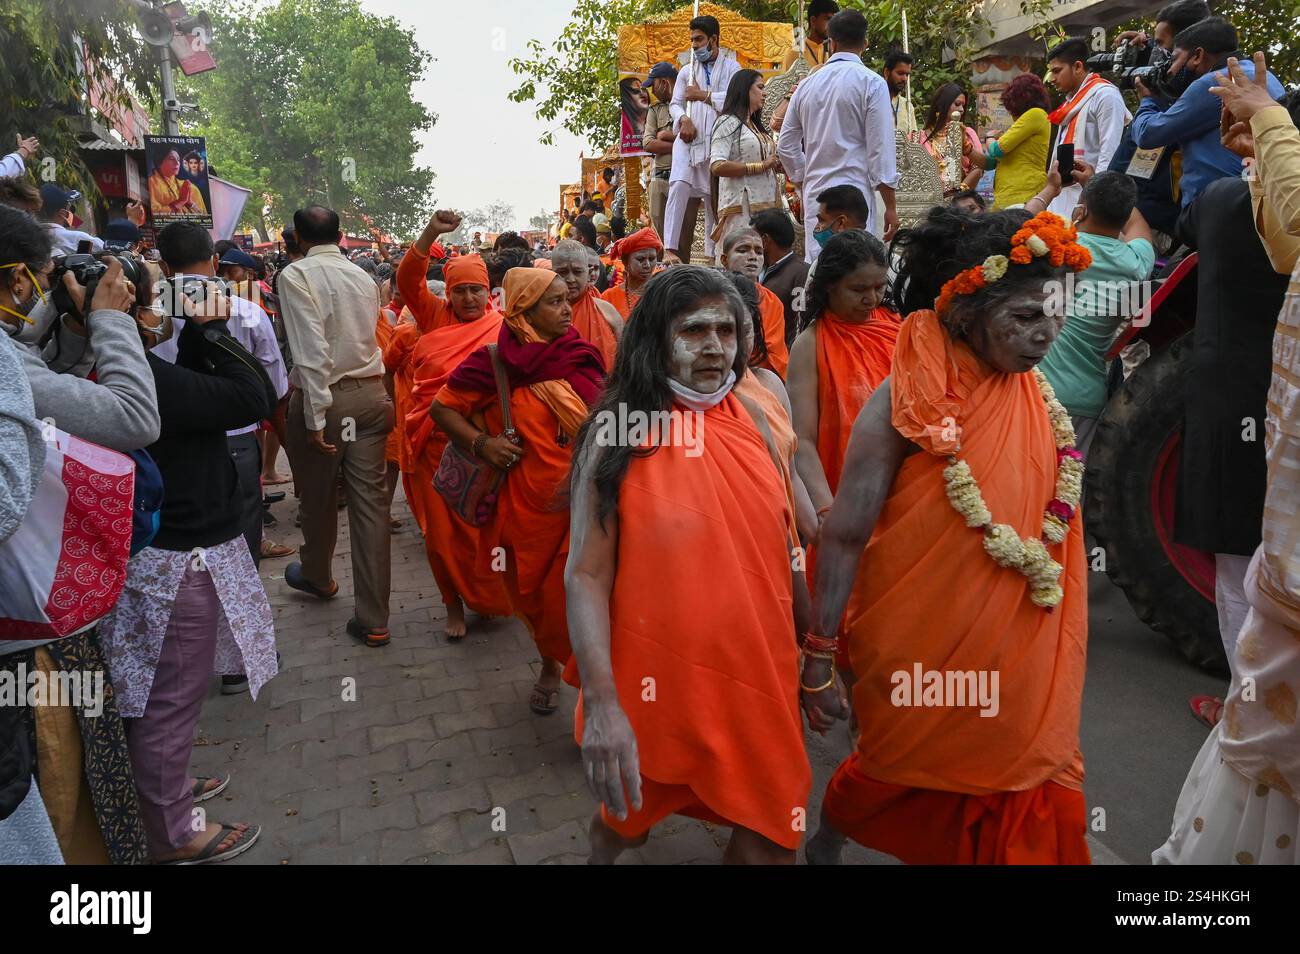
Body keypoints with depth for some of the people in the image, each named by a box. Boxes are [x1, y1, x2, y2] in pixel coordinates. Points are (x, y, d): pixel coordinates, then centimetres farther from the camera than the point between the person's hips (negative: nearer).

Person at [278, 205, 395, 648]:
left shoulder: (296, 275, -8)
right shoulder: (363, 277, 8)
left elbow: (312, 350, -17)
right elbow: (365, 337, 11)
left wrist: (316, 416, -16)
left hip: (325, 395, -4)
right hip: (371, 392, 4)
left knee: (318, 497, 18)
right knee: (370, 501, 3)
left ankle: (317, 577, 44)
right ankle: (373, 620, 5)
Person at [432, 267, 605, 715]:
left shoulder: (584, 358, 2)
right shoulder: (497, 362, -5)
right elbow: (443, 408, 4)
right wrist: (481, 443, -10)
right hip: (525, 505, 0)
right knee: (532, 597, 16)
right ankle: (550, 664, 43)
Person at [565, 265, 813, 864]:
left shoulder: (751, 419, 0)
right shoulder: (616, 433, -11)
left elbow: (780, 544, 8)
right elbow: (586, 574, -15)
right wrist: (601, 704, -23)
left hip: (757, 674, 3)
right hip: (655, 681, -2)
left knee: (769, 841, 12)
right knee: (628, 819, 21)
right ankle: (602, 849, 54)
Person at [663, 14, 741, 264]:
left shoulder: (731, 67, 9)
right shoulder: (687, 71, 20)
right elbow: (675, 103, 15)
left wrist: (703, 95, -5)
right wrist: (683, 119, -6)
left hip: (718, 139, -1)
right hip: (689, 137, 2)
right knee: (680, 185, -18)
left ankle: (712, 253, 9)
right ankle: (671, 248, -23)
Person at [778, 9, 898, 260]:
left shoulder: (807, 85, 11)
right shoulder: (872, 83, -4)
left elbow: (786, 147, 15)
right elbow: (880, 149, -8)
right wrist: (890, 206, -3)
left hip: (815, 194, 5)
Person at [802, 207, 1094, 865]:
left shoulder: (1036, 397, 0)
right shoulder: (907, 404, -19)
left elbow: (1053, 519, 11)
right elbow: (844, 535, -19)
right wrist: (819, 655, -17)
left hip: (1017, 653, 6)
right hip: (921, 653, -5)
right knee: (901, 774, 15)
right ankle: (824, 843, 46)